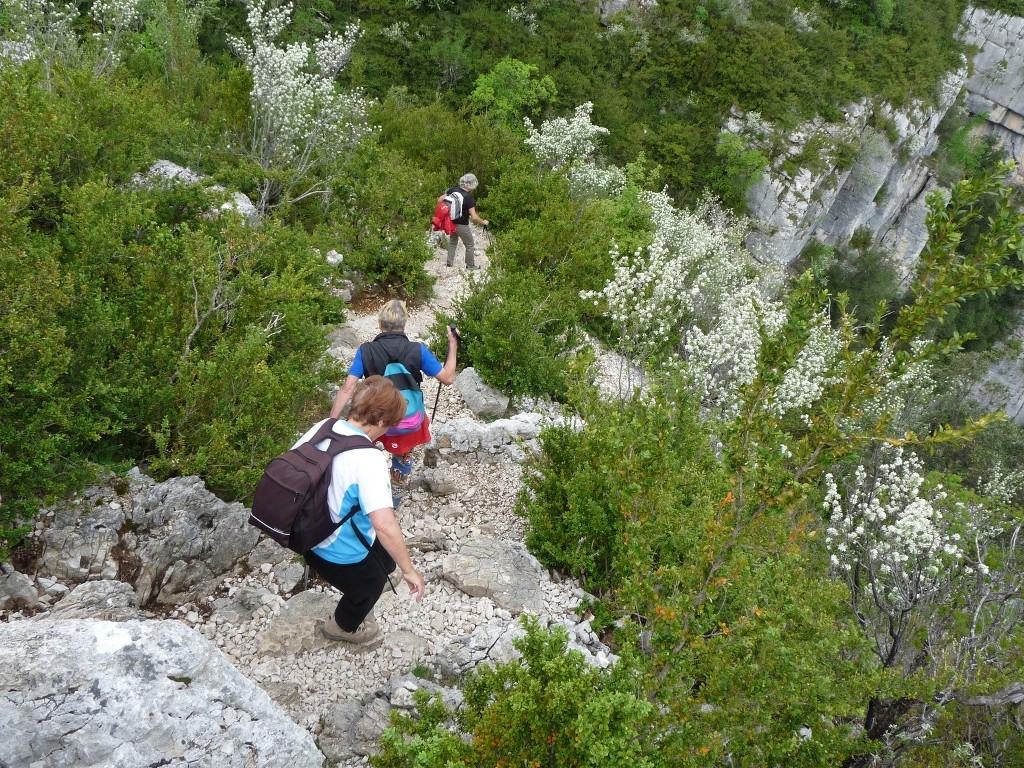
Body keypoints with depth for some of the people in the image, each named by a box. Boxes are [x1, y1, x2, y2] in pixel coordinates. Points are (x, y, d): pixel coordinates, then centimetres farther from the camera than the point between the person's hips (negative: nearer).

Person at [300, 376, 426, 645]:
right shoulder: (369, 459, -34)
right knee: (367, 587, 29)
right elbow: (384, 525, -39)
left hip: (309, 537, 7)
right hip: (341, 555, -6)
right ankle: (344, 627, 56)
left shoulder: (322, 427, -11)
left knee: (384, 556, 31)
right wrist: (409, 570, -27)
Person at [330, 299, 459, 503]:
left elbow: (347, 389, -17)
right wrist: (453, 345, 3)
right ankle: (396, 494, 49)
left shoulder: (366, 351, -14)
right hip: (410, 421, 1)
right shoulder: (417, 350, -14)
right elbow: (448, 378, -7)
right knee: (404, 456, 28)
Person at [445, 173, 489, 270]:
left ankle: (450, 262, 35)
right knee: (470, 246, 15)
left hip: (451, 222, 6)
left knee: (452, 242, 28)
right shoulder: (469, 197, -24)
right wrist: (483, 222, -10)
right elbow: (474, 217, -26)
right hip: (462, 226, -6)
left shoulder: (453, 190, -9)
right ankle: (470, 265, 26)